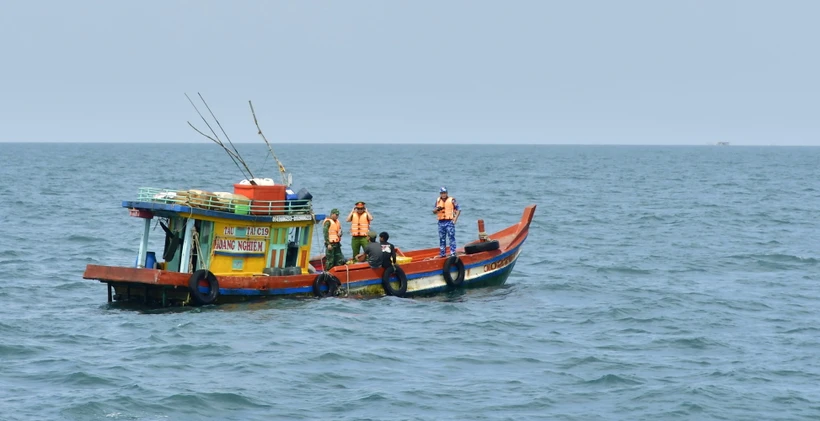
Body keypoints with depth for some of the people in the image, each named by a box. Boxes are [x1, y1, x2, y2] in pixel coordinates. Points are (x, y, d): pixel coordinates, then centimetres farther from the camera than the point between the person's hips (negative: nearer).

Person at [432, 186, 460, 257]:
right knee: (441, 238, 9)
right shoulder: (438, 201, 11)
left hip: (449, 222, -5)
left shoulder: (452, 200, -3)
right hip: (441, 222, 5)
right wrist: (437, 209, -9)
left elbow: (458, 209, -4)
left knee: (451, 237, -7)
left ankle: (453, 253, -7)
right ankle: (442, 254, 17)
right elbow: (434, 212, 14)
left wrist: (455, 219, -10)